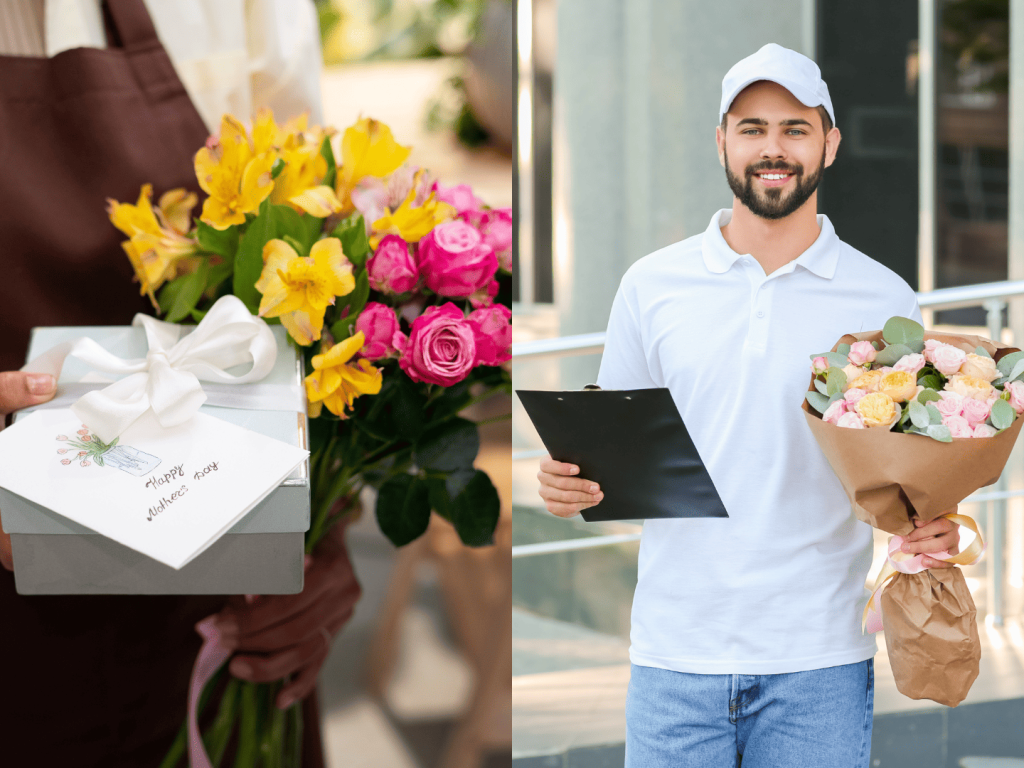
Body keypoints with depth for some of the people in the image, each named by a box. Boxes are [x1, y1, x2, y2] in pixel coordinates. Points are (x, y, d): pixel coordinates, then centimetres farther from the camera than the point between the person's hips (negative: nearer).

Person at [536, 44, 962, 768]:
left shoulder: (885, 300, 4)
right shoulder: (652, 286, 6)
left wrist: (932, 529, -12)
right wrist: (568, 482, -9)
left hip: (820, 659, 0)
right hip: (676, 651, 1)